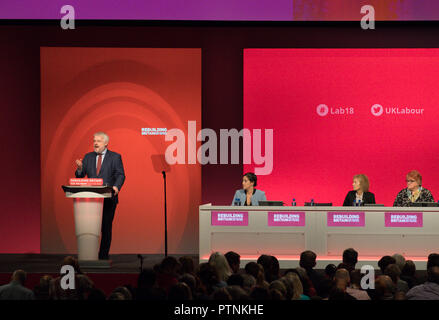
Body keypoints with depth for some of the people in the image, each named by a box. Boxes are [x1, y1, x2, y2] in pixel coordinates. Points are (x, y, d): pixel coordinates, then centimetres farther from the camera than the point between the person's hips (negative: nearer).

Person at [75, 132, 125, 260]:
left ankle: (104, 255, 4)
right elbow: (80, 175, 10)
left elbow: (120, 175, -3)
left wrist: (116, 187, -23)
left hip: (108, 198, -3)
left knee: (106, 228, -1)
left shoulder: (115, 157, 4)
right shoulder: (88, 157, 14)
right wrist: (80, 168, -13)